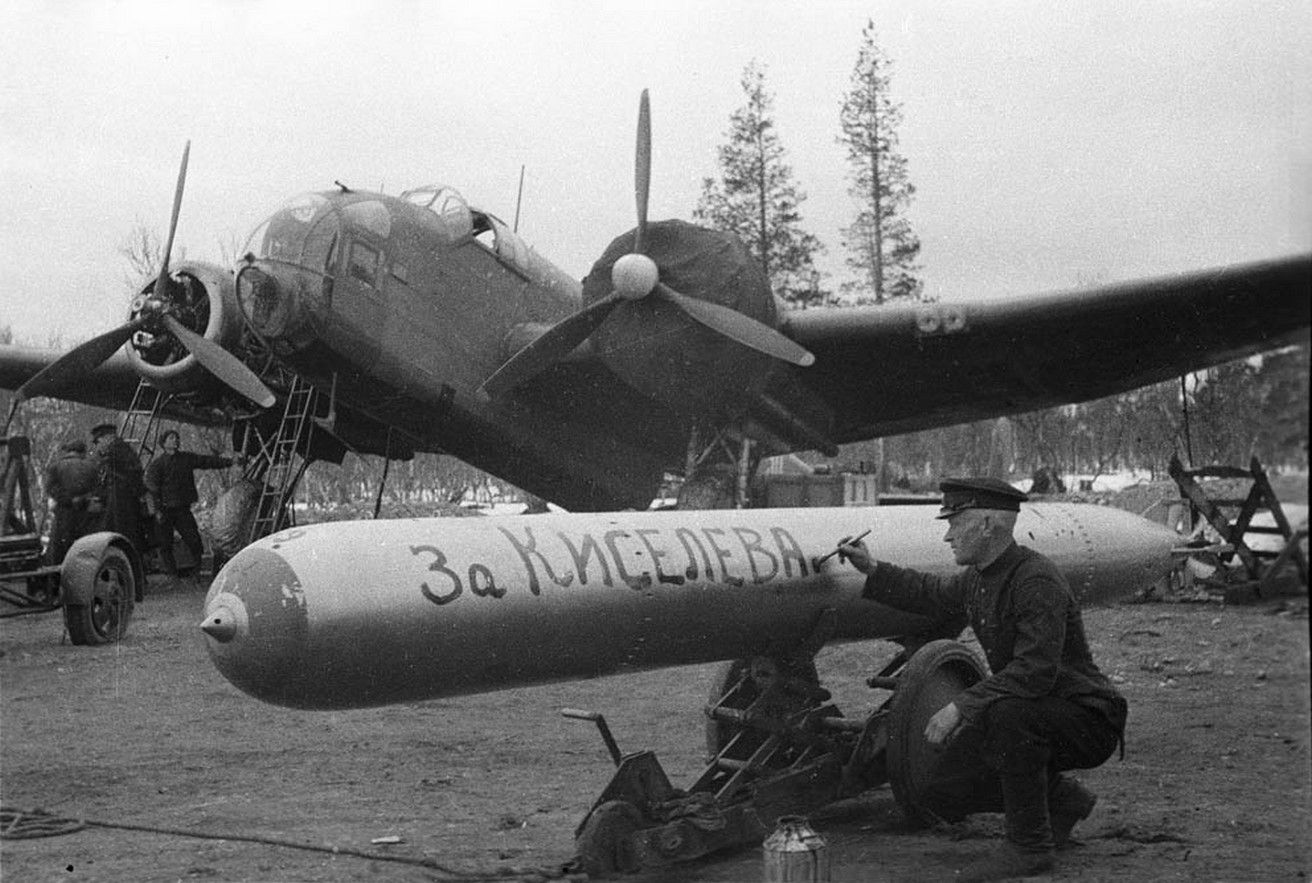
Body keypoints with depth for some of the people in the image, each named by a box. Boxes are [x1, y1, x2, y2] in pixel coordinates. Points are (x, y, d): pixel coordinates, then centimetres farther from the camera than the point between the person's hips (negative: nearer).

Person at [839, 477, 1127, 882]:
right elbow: (935, 596, 25)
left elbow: (1035, 671, -35)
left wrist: (962, 706, -35)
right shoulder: (978, 579, 3)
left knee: (1009, 711, -38)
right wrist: (873, 570, 17)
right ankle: (1059, 800, 16)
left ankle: (1029, 845, -21)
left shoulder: (1037, 581, -26)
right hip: (1031, 718, 9)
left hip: (1088, 722, -9)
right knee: (943, 792, 0)